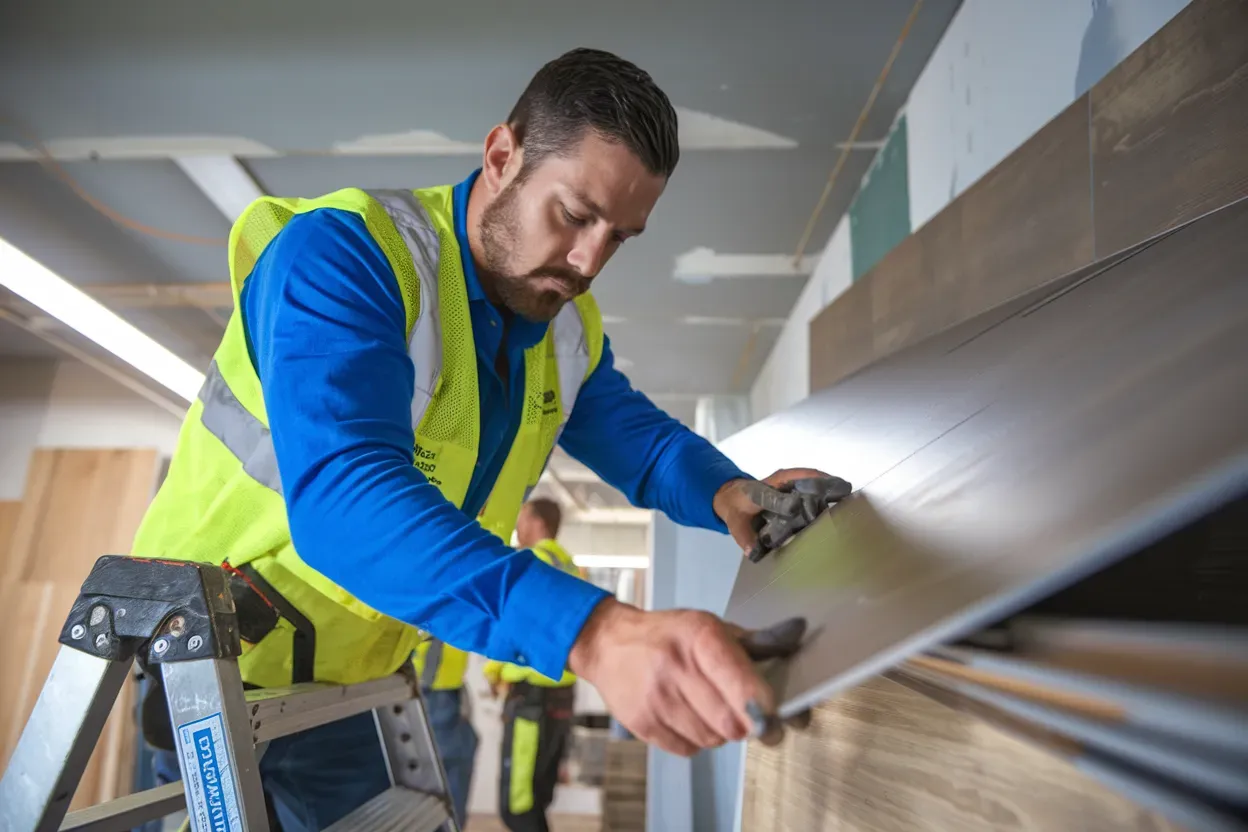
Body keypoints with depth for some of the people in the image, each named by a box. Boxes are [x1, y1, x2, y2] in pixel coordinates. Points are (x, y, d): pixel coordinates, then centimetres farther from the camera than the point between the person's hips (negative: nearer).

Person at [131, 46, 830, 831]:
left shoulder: (570, 332, -2)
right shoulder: (344, 254, -26)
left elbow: (635, 433, 5)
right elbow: (340, 499, -39)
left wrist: (728, 495, -19)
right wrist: (594, 631, -52)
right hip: (229, 672, -6)